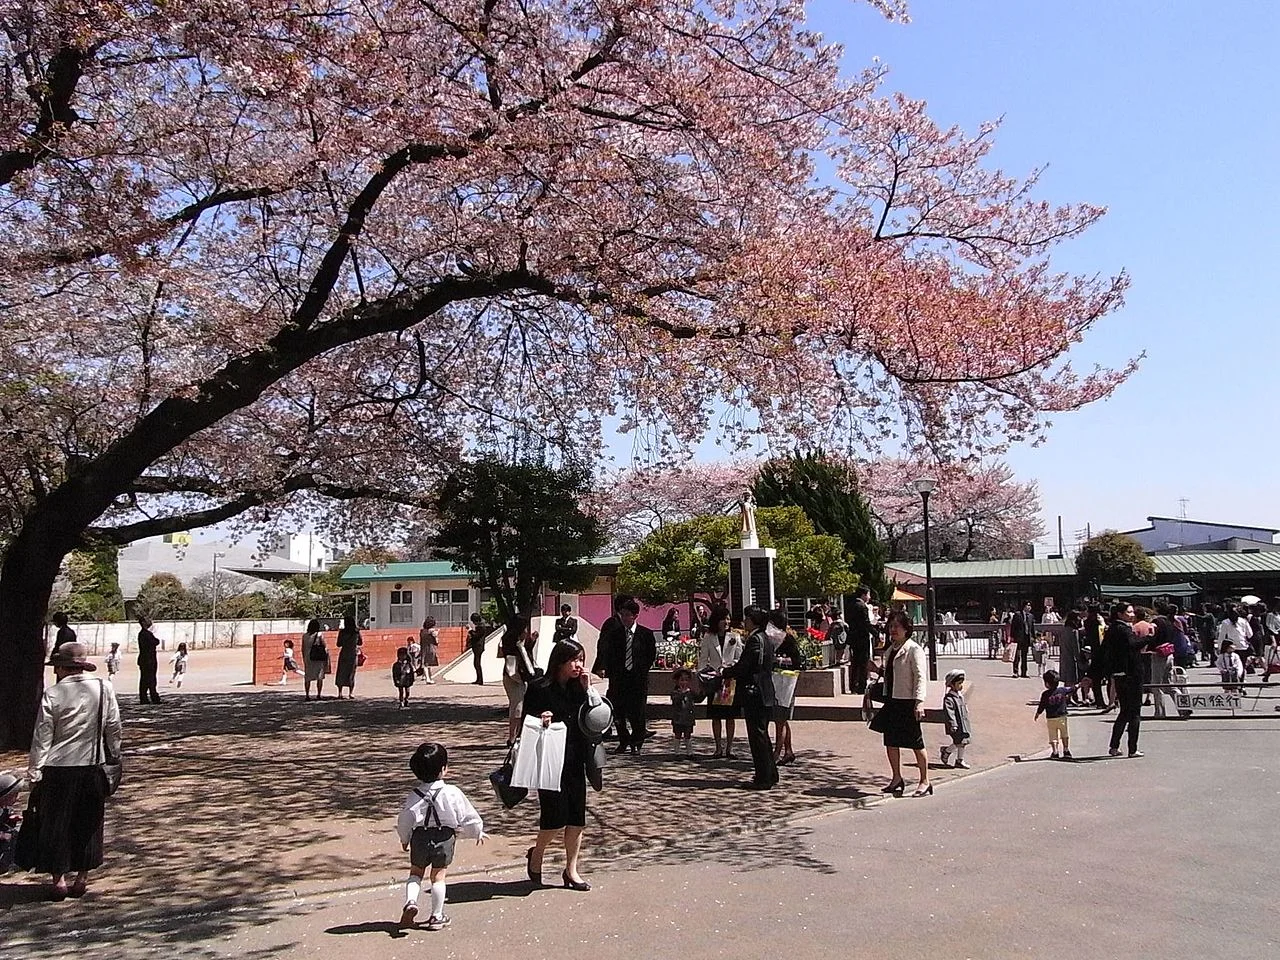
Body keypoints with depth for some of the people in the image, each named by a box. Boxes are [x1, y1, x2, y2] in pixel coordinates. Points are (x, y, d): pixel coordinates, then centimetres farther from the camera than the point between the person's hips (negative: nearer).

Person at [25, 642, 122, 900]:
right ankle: (82, 878, 19)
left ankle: (58, 879, 13)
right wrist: (114, 758, 13)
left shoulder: (53, 694, -10)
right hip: (92, 766, 2)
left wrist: (34, 770, -1)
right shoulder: (104, 689, -3)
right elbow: (114, 728, 2)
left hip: (58, 767, -2)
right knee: (88, 823, 13)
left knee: (55, 823, 10)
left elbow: (42, 736, -7)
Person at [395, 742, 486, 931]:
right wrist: (478, 832, 14)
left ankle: (411, 901, -4)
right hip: (444, 837, -1)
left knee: (416, 872, 20)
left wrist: (404, 839, 22)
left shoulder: (413, 795, -7)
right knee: (438, 876, 10)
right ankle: (437, 917, 15)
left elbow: (404, 821, 2)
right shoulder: (452, 793, -13)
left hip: (420, 838, 2)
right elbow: (468, 816, -4)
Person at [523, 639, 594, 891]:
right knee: (556, 817, -4)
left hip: (575, 759, 6)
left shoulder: (579, 688, 7)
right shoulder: (540, 688, -9)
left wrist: (587, 689, -7)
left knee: (577, 817, 8)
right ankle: (536, 854, 25)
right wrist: (540, 720, -24)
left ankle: (571, 870, 21)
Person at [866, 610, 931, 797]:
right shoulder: (891, 650, 13)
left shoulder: (914, 649, -11)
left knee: (916, 743, 1)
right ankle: (897, 778, 26)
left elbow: (920, 677, -17)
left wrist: (919, 701, -25)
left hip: (907, 702, -8)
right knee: (890, 741, 12)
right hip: (891, 701, 8)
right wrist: (878, 670, 8)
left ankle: (925, 782, 13)